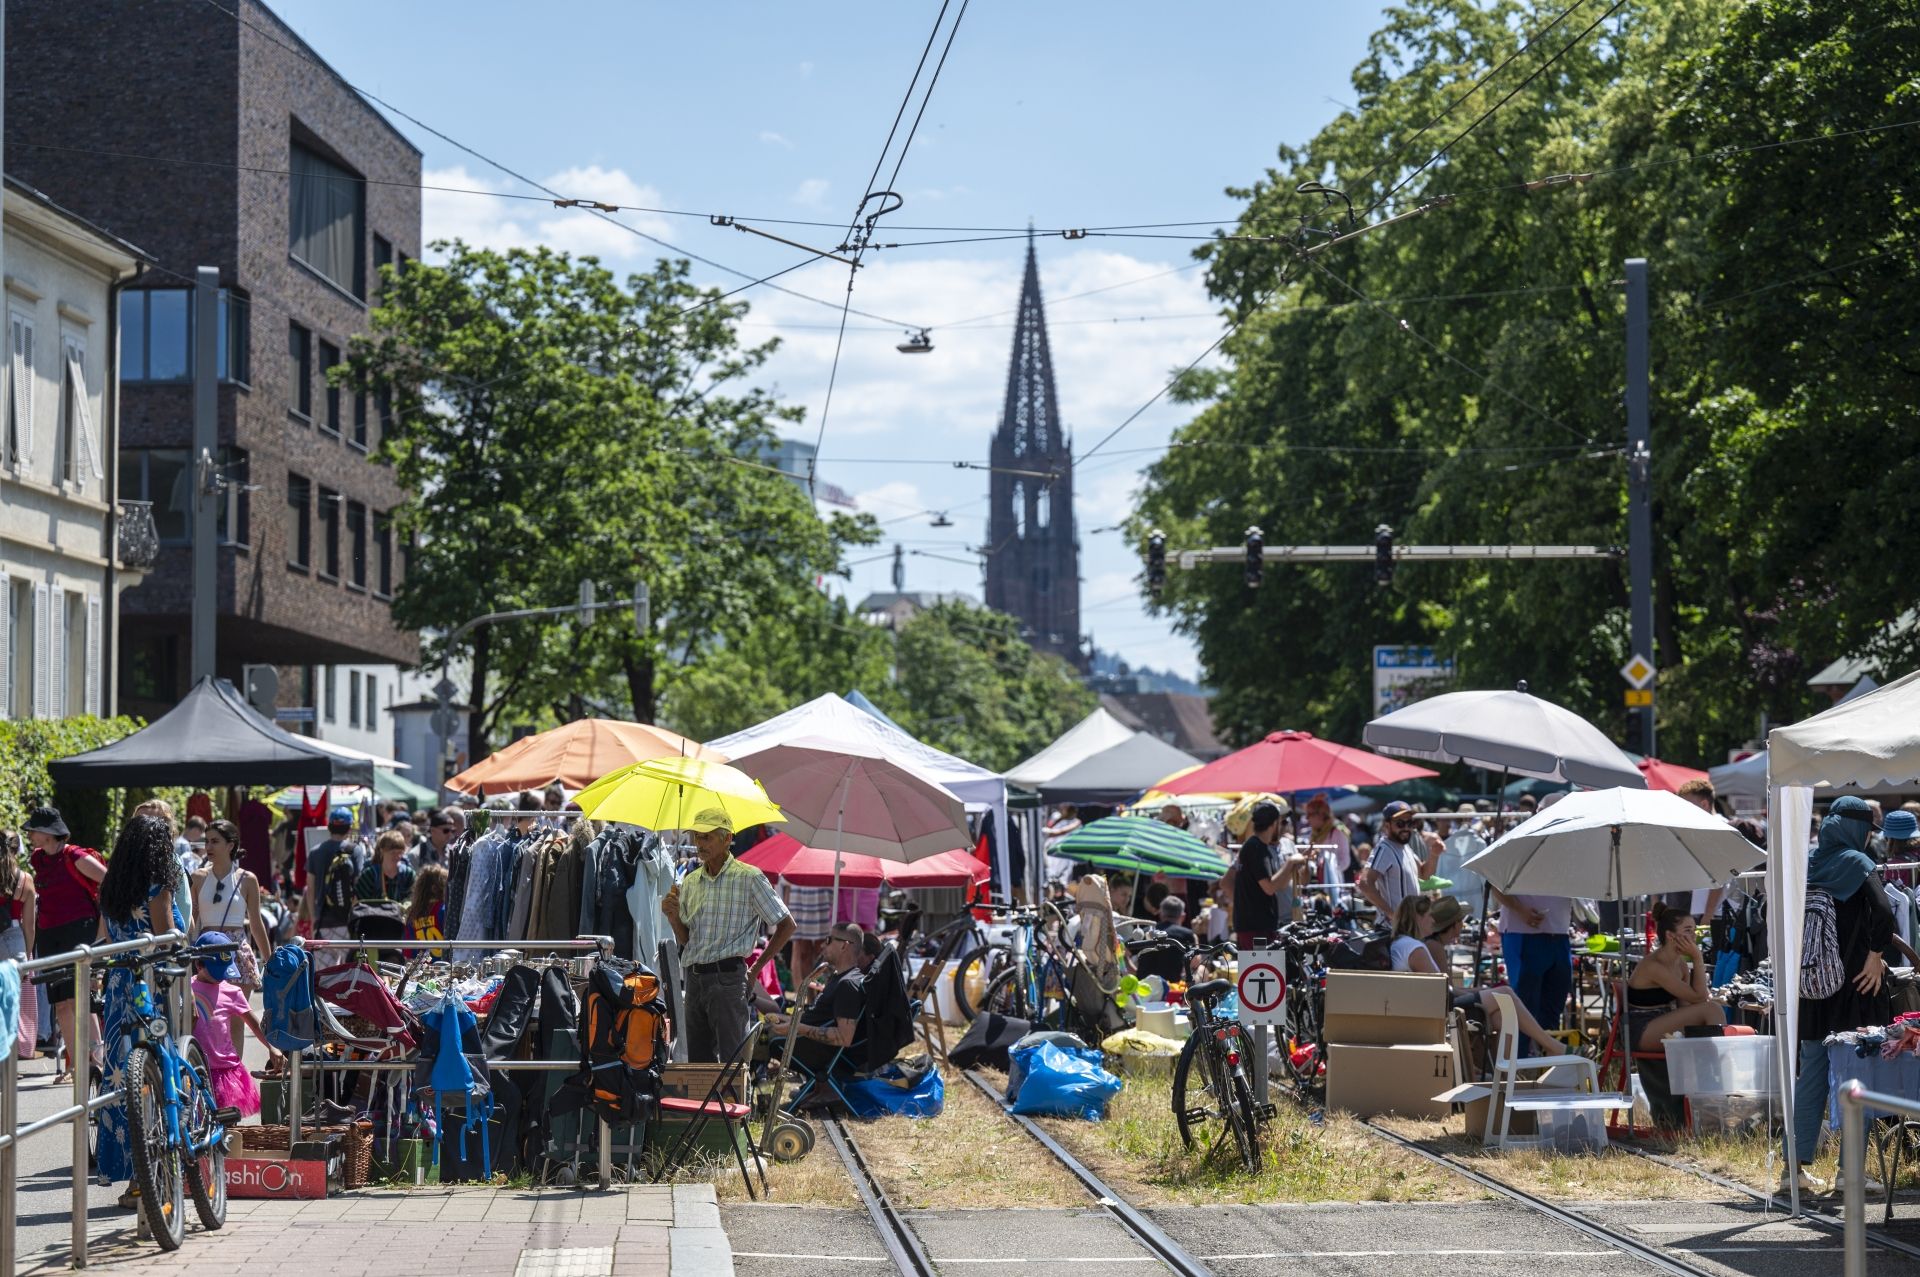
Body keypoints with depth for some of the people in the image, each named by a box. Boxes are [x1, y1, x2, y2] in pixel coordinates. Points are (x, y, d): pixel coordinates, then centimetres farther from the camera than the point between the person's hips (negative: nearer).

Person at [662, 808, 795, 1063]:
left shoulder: (748, 877, -4)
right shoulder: (690, 881, 13)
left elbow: (787, 926, -1)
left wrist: (756, 968, -1)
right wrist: (673, 917, -3)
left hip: (728, 977, -6)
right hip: (694, 977, 6)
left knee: (733, 1062, -9)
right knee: (699, 1062, 7)